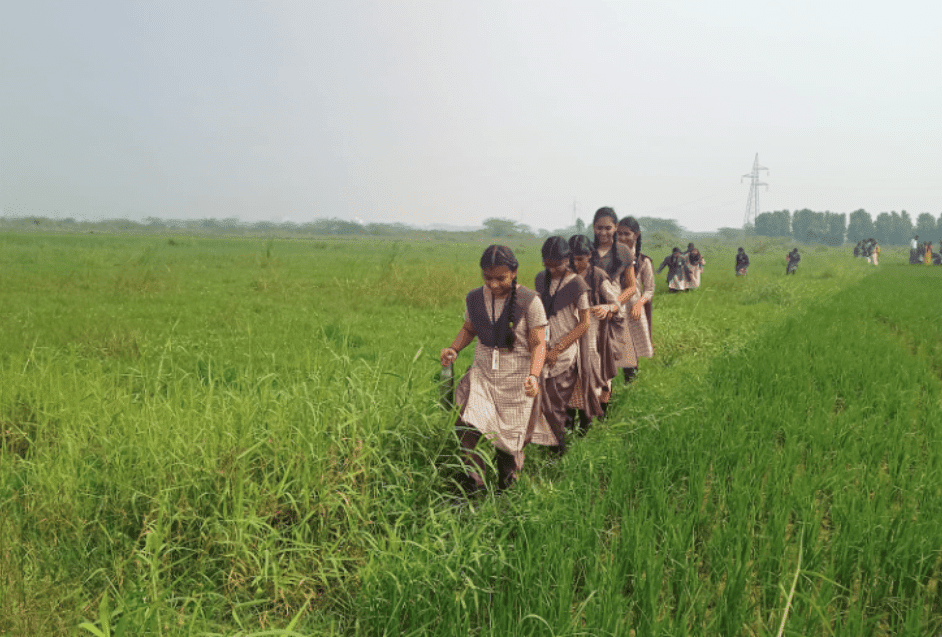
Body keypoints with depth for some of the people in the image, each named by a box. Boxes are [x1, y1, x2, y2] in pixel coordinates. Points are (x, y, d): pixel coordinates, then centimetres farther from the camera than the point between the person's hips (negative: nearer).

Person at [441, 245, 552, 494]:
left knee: (512, 436, 7)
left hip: (517, 379, -3)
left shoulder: (529, 301, -12)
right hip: (483, 374, 3)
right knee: (467, 425, -18)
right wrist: (453, 349, -1)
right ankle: (473, 483, 0)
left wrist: (534, 376, -26)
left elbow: (538, 344, -10)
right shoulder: (474, 298, 1)